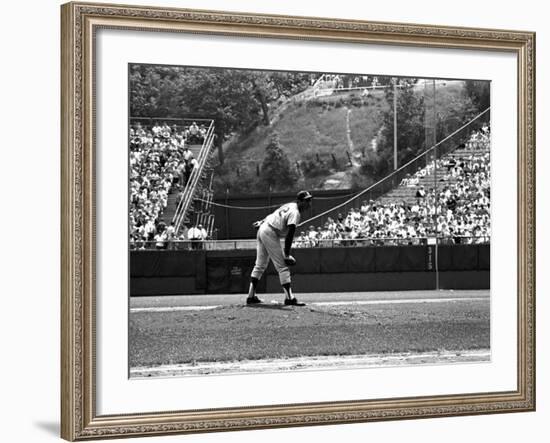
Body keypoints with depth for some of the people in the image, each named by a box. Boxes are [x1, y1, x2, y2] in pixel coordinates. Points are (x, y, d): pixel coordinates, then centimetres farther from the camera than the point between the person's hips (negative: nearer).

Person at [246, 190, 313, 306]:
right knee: (282, 267, -8)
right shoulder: (295, 212, -16)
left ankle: (251, 296, 16)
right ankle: (289, 298, -11)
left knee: (260, 265, 15)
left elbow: (274, 215, 26)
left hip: (262, 229, 10)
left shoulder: (289, 206, 12)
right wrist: (286, 255, -24)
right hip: (270, 233, -10)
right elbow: (290, 234, -23)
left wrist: (262, 222, 39)